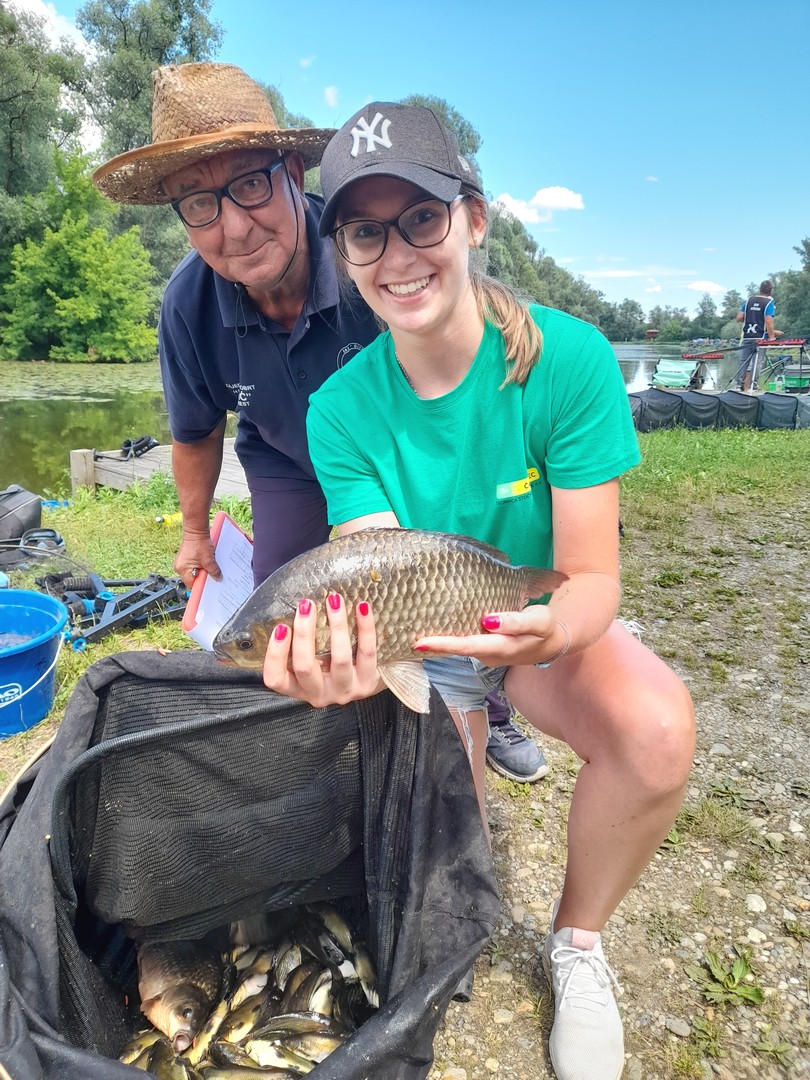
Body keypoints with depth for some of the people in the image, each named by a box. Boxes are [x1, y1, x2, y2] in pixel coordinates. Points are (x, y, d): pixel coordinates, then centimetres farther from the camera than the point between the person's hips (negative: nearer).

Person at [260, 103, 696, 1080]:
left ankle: (576, 942, -1)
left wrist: (553, 628, -43)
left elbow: (593, 577, -20)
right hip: (423, 647, 1)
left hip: (546, 626, 0)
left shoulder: (567, 358, -21)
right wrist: (353, 658, -45)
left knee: (655, 726, -31)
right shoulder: (342, 409, -15)